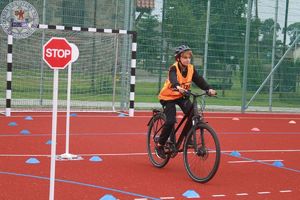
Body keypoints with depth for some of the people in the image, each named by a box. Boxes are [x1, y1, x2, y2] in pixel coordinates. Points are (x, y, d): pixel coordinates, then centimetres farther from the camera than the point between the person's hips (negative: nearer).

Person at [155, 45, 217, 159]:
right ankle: (159, 145, -1)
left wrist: (209, 89, -33)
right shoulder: (174, 68, -21)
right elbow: (173, 79, -42)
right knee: (170, 121, -18)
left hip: (181, 96, 5)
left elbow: (199, 80, -16)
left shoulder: (191, 69, -6)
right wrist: (178, 87, -63)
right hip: (168, 96, -5)